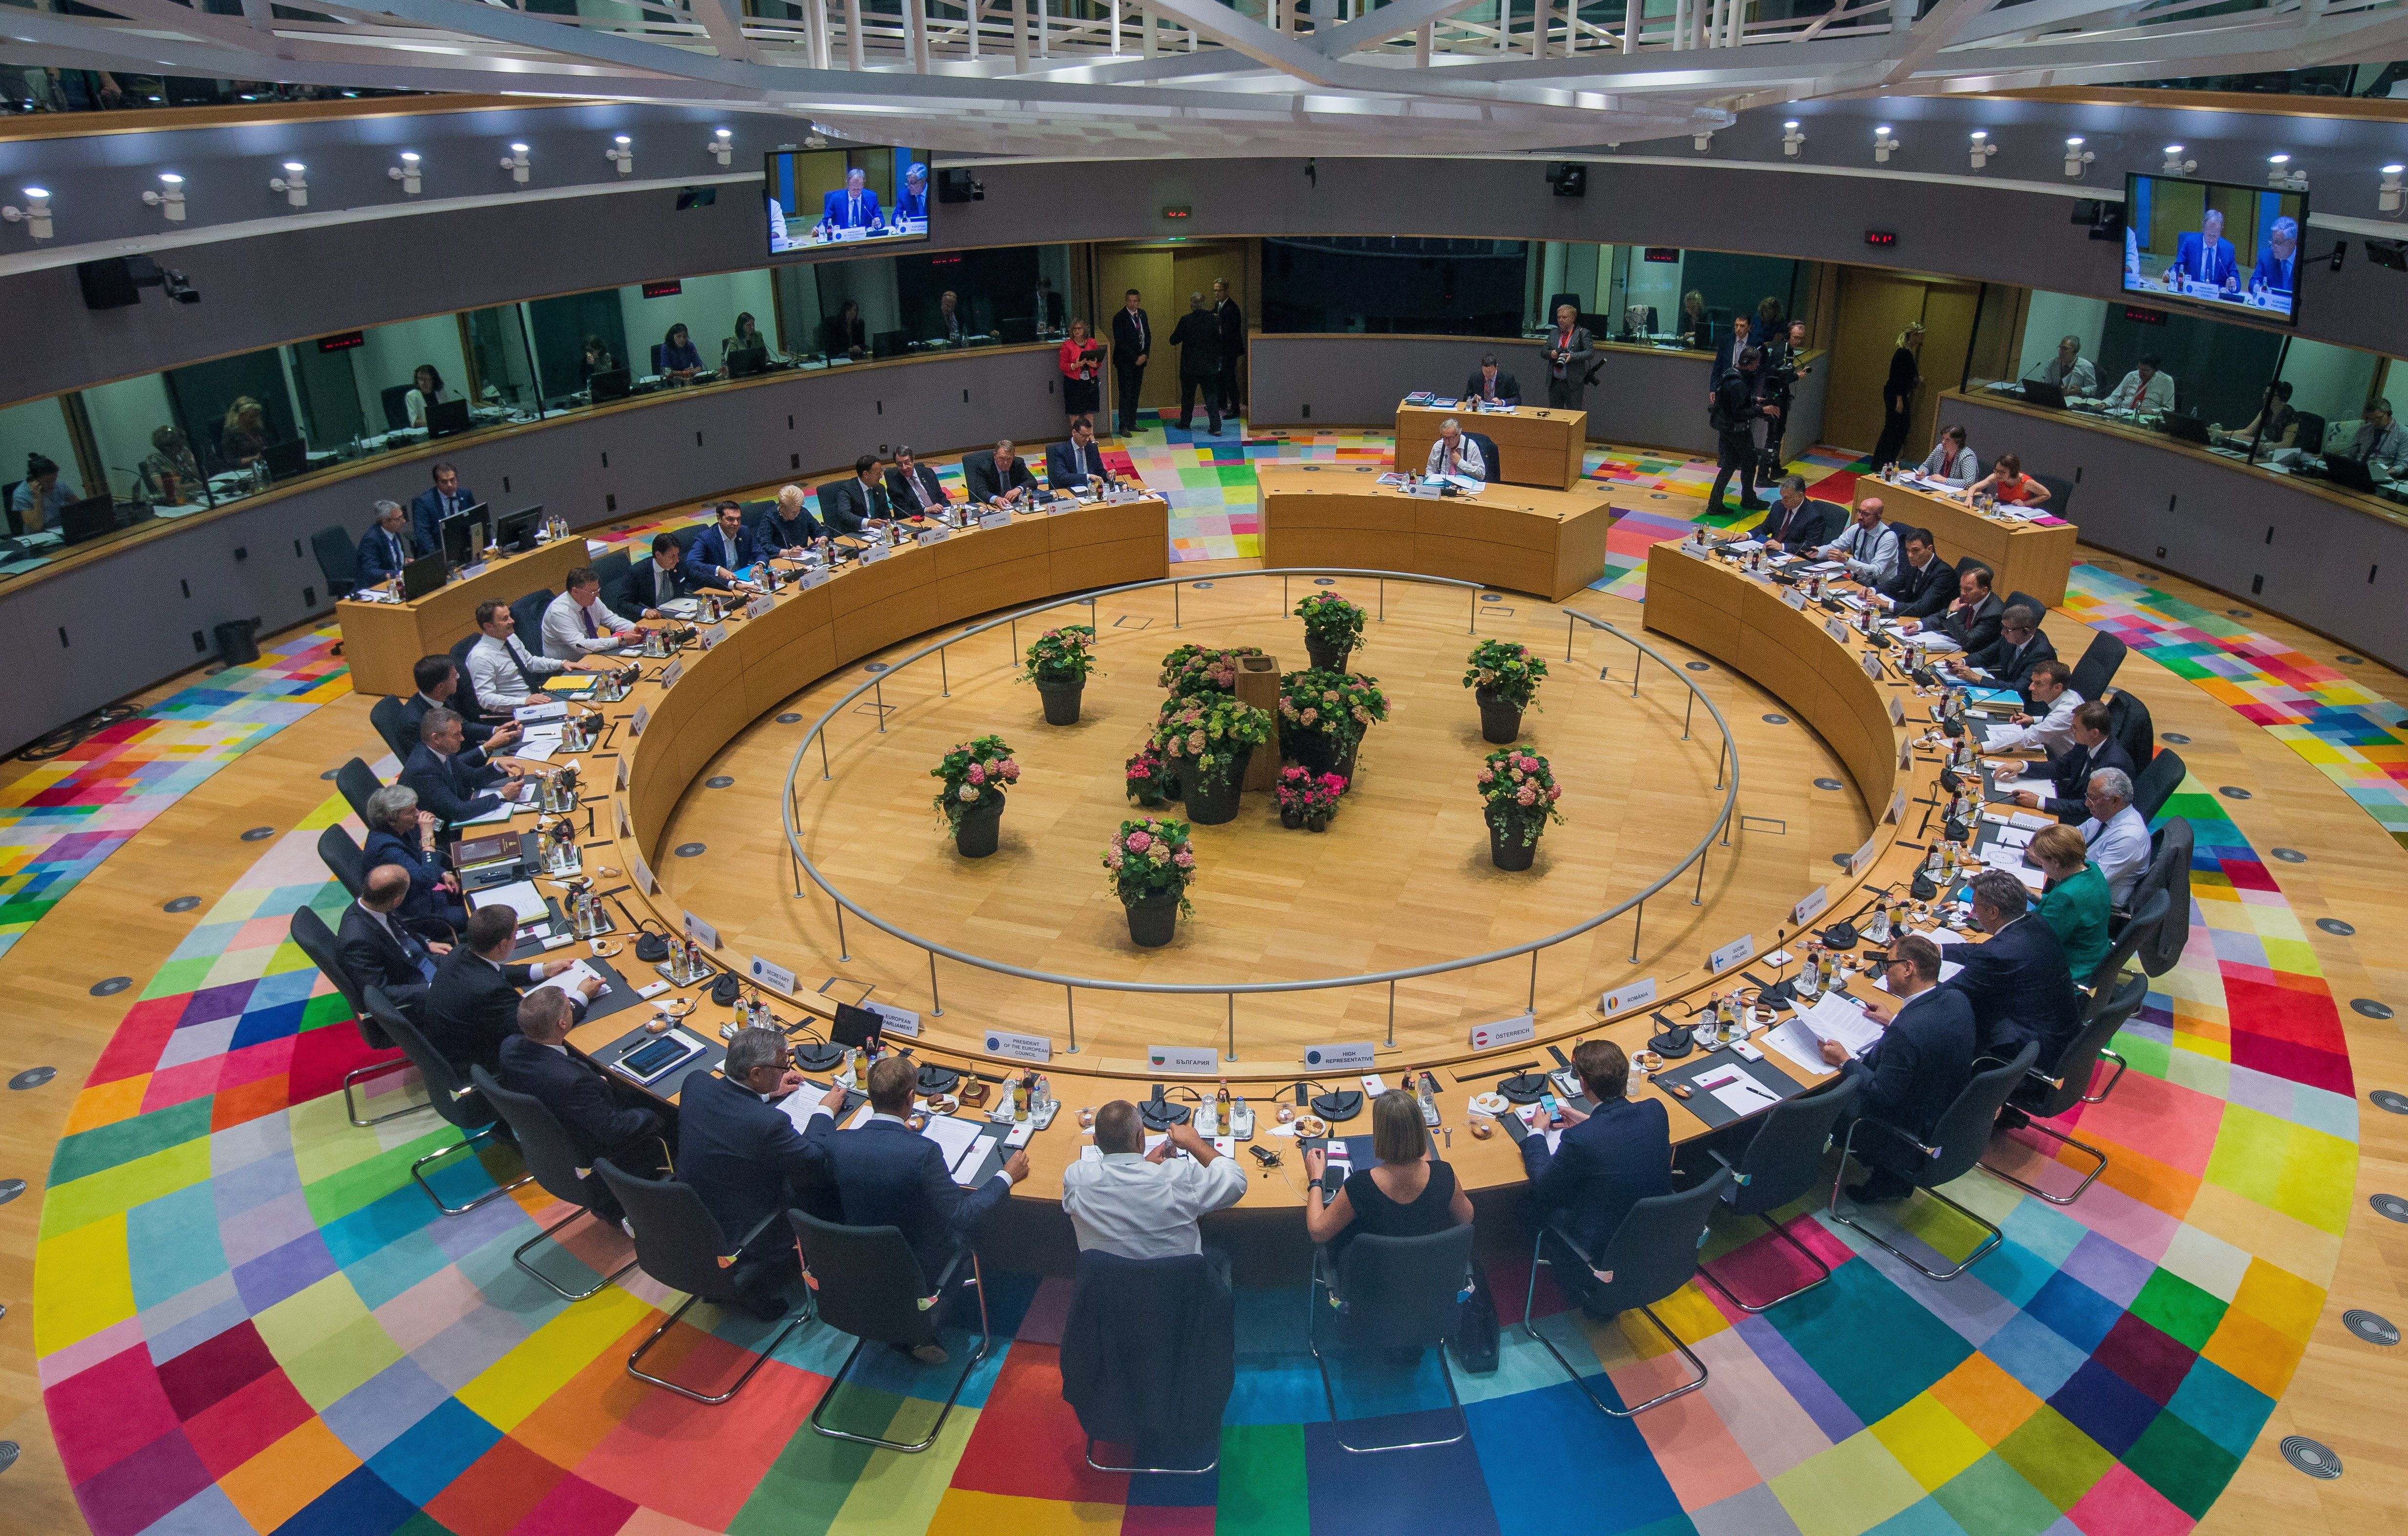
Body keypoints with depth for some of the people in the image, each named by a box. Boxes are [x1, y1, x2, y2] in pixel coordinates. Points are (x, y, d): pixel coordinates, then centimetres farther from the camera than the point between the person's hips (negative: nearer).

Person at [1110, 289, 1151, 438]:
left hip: (1140, 360, 6)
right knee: (1125, 394, -6)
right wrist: (1135, 358, -14)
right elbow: (1120, 342, -15)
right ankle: (1123, 427, -4)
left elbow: (1148, 335, 12)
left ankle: (1132, 424, 15)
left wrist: (1145, 354, -3)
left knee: (1135, 393, 9)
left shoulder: (1142, 314, 9)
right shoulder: (1120, 317, -11)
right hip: (1125, 361, -6)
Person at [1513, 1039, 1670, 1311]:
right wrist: (1587, 1122, 14)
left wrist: (1537, 1132, 3)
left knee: (1537, 1200, 18)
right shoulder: (1656, 1111, -16)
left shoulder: (1580, 1140, -32)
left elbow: (1543, 1184, -12)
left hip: (1603, 1247, -5)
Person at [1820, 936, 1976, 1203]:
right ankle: (1891, 1178, 28)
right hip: (1949, 1121, 8)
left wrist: (1845, 1061, -13)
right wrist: (1893, 1021, 18)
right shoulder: (1956, 999, -10)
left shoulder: (1905, 1030, -36)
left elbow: (1883, 1096, -26)